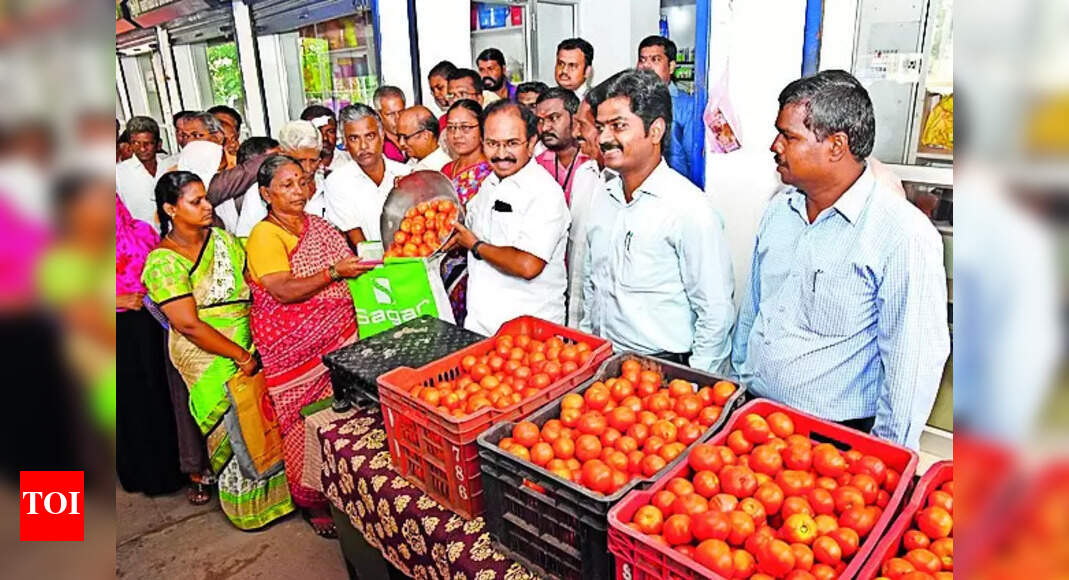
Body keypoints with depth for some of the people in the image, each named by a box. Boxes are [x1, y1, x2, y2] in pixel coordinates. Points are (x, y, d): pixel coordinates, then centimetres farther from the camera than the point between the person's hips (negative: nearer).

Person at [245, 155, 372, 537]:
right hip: (294, 348, -5)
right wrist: (334, 272, -29)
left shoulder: (318, 225, 11)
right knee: (306, 423, 3)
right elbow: (285, 292, -21)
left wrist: (365, 264, 2)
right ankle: (313, 504, 22)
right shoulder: (264, 235, -9)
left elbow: (348, 267, 21)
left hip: (340, 337, 6)